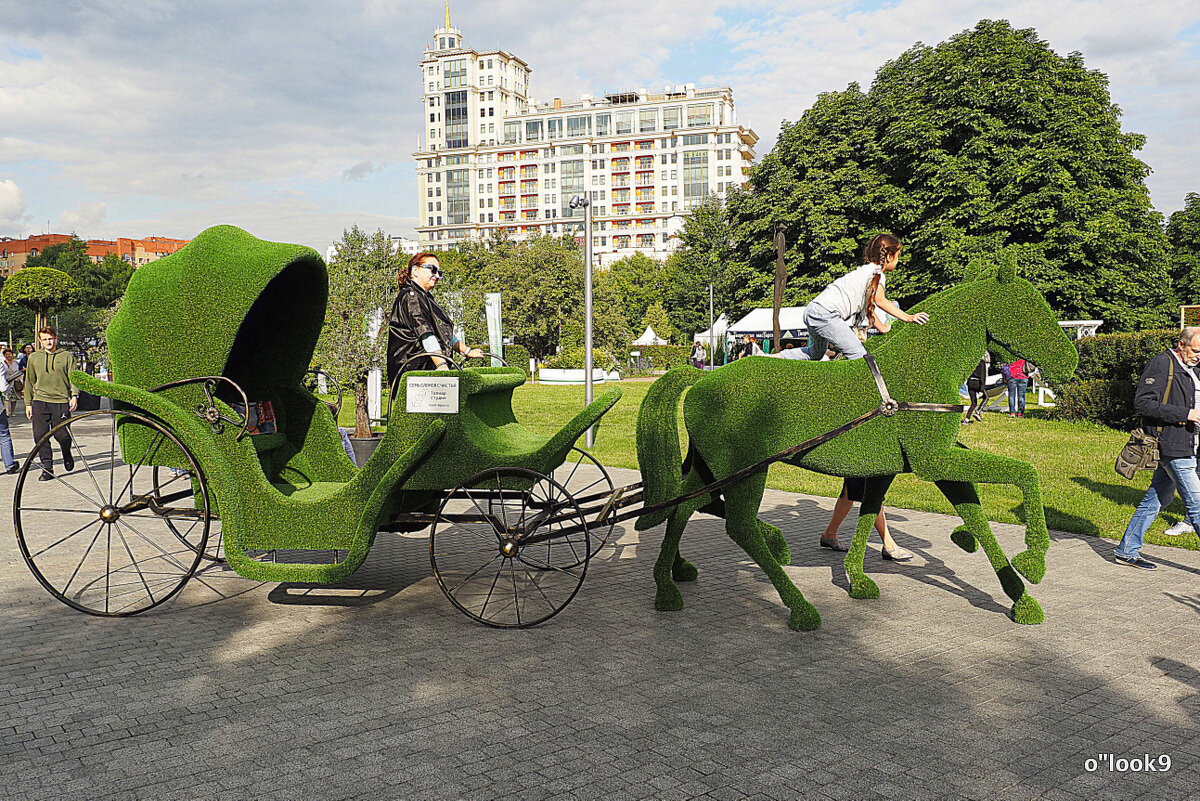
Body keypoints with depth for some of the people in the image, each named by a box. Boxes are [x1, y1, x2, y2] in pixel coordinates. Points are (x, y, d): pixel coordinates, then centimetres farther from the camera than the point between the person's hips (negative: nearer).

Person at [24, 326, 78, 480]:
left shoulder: (66, 357, 8)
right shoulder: (33, 358, 14)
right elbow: (29, 382, 19)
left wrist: (74, 395, -9)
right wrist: (28, 403, 14)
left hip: (61, 401, -2)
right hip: (40, 401, 2)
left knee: (61, 435, -6)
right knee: (40, 435, -6)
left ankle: (67, 455, 27)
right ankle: (47, 468, 2)